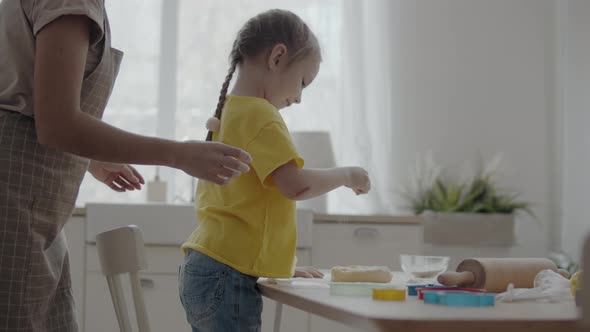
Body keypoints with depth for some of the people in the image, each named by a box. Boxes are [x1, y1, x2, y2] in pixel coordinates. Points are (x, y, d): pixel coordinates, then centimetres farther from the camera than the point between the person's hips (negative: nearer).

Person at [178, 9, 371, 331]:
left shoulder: (227, 114, 18)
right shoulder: (259, 114, -10)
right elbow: (296, 185, -22)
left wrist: (284, 266, 23)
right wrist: (346, 175, -3)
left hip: (203, 269, 9)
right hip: (229, 277, -9)